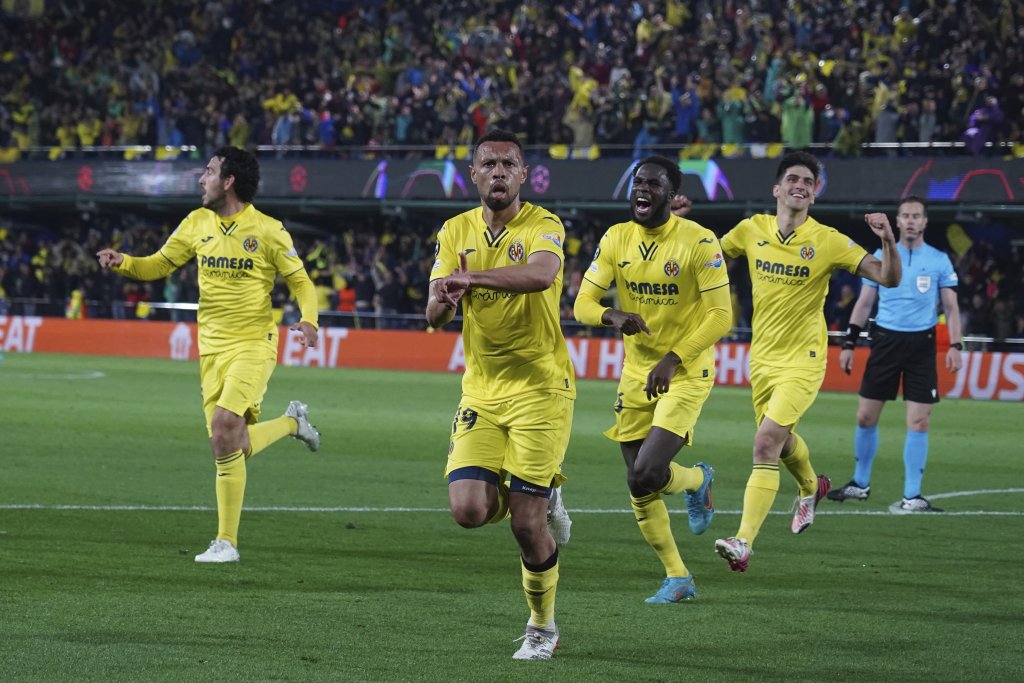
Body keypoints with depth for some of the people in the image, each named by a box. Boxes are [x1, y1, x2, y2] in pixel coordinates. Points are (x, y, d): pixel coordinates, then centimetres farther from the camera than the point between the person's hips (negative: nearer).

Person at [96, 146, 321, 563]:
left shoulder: (268, 231, -7)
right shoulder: (197, 224, 8)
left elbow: (300, 282, -1)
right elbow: (159, 265, 16)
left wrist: (308, 320, -20)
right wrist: (122, 262, -4)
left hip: (254, 345, -6)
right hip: (212, 348, 6)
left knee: (224, 425, -25)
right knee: (234, 449, 4)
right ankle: (292, 422, 35)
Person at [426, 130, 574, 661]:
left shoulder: (543, 226, -8)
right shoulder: (455, 231, 6)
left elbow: (541, 273, -32)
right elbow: (434, 315, -1)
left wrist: (473, 277, -40)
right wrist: (442, 301, -24)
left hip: (541, 388, -4)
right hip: (481, 392, 4)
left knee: (527, 525, -6)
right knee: (468, 509, -12)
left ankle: (543, 627, 18)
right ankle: (544, 498, 21)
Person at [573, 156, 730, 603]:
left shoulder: (698, 242, -15)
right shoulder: (616, 239, -1)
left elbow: (720, 315, -15)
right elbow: (583, 303, -2)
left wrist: (672, 360, -23)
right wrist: (614, 317, -24)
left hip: (686, 373, -5)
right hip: (637, 372, 5)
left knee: (646, 475, -20)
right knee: (639, 488, 6)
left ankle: (698, 479, 16)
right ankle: (677, 578, 23)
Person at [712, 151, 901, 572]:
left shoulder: (828, 241, -11)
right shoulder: (752, 230, -1)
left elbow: (888, 278, -12)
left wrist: (887, 240, -31)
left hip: (802, 361, -5)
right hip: (762, 358, 5)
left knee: (766, 443, -20)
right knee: (781, 442, 23)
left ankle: (743, 543, -21)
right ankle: (810, 487, 58)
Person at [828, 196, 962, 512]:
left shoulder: (939, 260, 2)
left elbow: (951, 307, 2)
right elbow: (864, 304, 10)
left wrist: (955, 346, -10)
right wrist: (848, 344, 5)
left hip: (921, 344, -1)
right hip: (885, 340, 2)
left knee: (918, 423, -6)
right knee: (866, 417, 3)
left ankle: (911, 497, 0)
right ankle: (860, 483, 22)